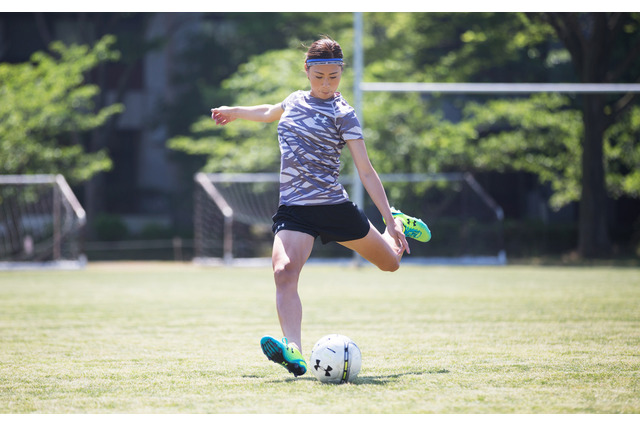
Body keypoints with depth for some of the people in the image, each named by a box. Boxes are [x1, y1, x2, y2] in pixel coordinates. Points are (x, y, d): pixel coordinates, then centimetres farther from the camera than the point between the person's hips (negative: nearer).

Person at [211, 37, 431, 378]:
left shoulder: (342, 114, -5)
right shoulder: (296, 100, 10)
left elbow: (366, 171, -7)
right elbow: (271, 113, 37)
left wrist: (390, 219, -13)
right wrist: (235, 112, 51)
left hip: (334, 206, -3)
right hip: (293, 209, 3)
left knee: (390, 262, 16)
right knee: (284, 272, -26)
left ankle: (399, 224, 51)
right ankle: (293, 352, -40)